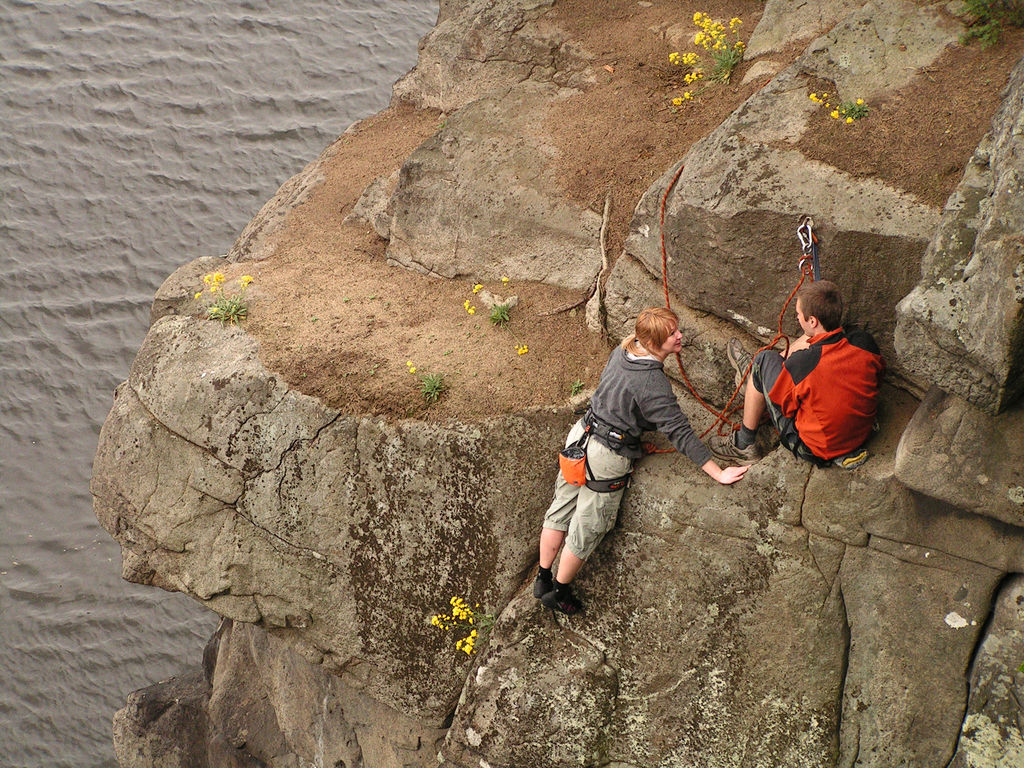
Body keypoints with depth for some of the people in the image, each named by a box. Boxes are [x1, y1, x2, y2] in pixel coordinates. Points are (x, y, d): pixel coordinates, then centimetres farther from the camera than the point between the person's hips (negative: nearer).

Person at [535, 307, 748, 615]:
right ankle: (558, 591, 28)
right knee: (586, 530, 11)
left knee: (561, 507, 21)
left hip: (581, 434, 8)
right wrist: (718, 474, -23)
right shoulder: (653, 384, -27)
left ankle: (543, 578, 37)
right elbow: (680, 433, -27)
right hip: (606, 457, -8)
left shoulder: (622, 351, -3)